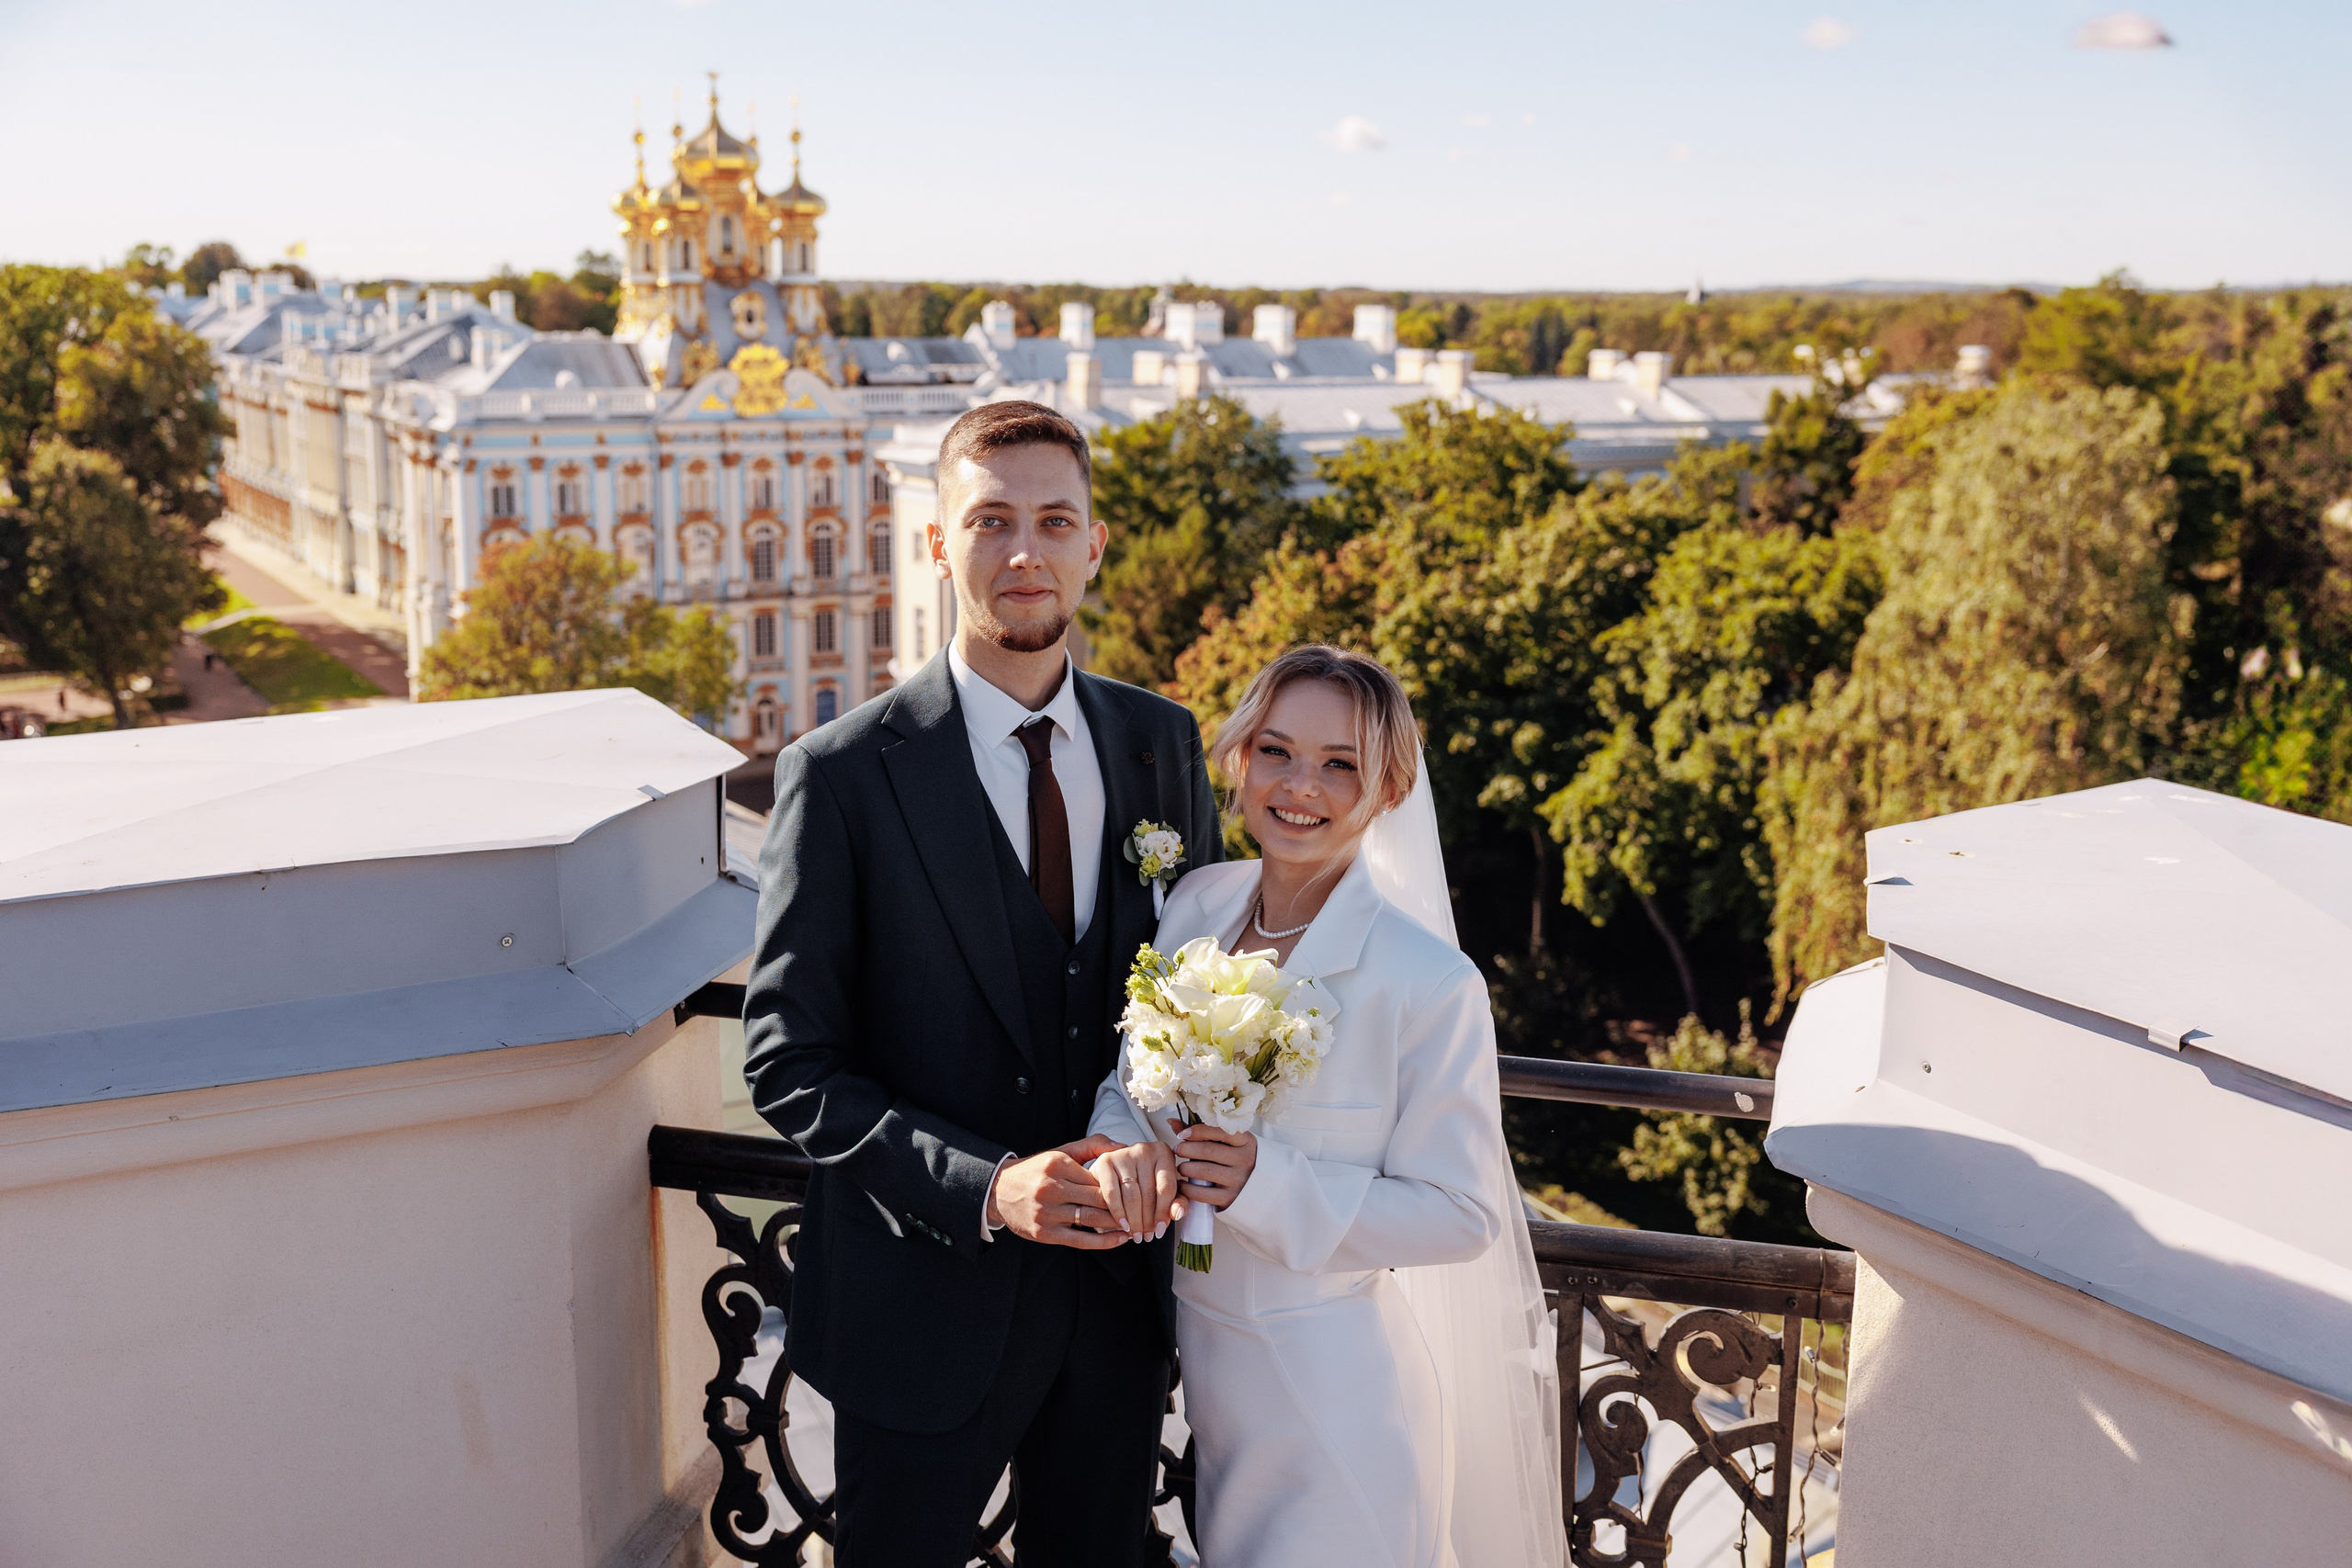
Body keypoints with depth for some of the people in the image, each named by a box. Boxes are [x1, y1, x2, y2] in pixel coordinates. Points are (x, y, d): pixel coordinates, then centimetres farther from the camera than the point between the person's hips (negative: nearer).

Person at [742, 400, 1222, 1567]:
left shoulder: (1161, 745, 0)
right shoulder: (843, 774, -13)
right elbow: (788, 1062, -12)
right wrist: (985, 1186, -23)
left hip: (1119, 1284, 4)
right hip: (930, 1299, -3)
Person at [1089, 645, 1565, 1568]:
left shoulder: (1431, 981, -20)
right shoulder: (1195, 905, -4)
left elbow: (1458, 1215, -16)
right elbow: (1127, 1085, 6)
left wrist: (1266, 1184, -27)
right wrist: (1125, 1151, -17)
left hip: (1339, 1384, -5)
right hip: (1205, 1353, 5)